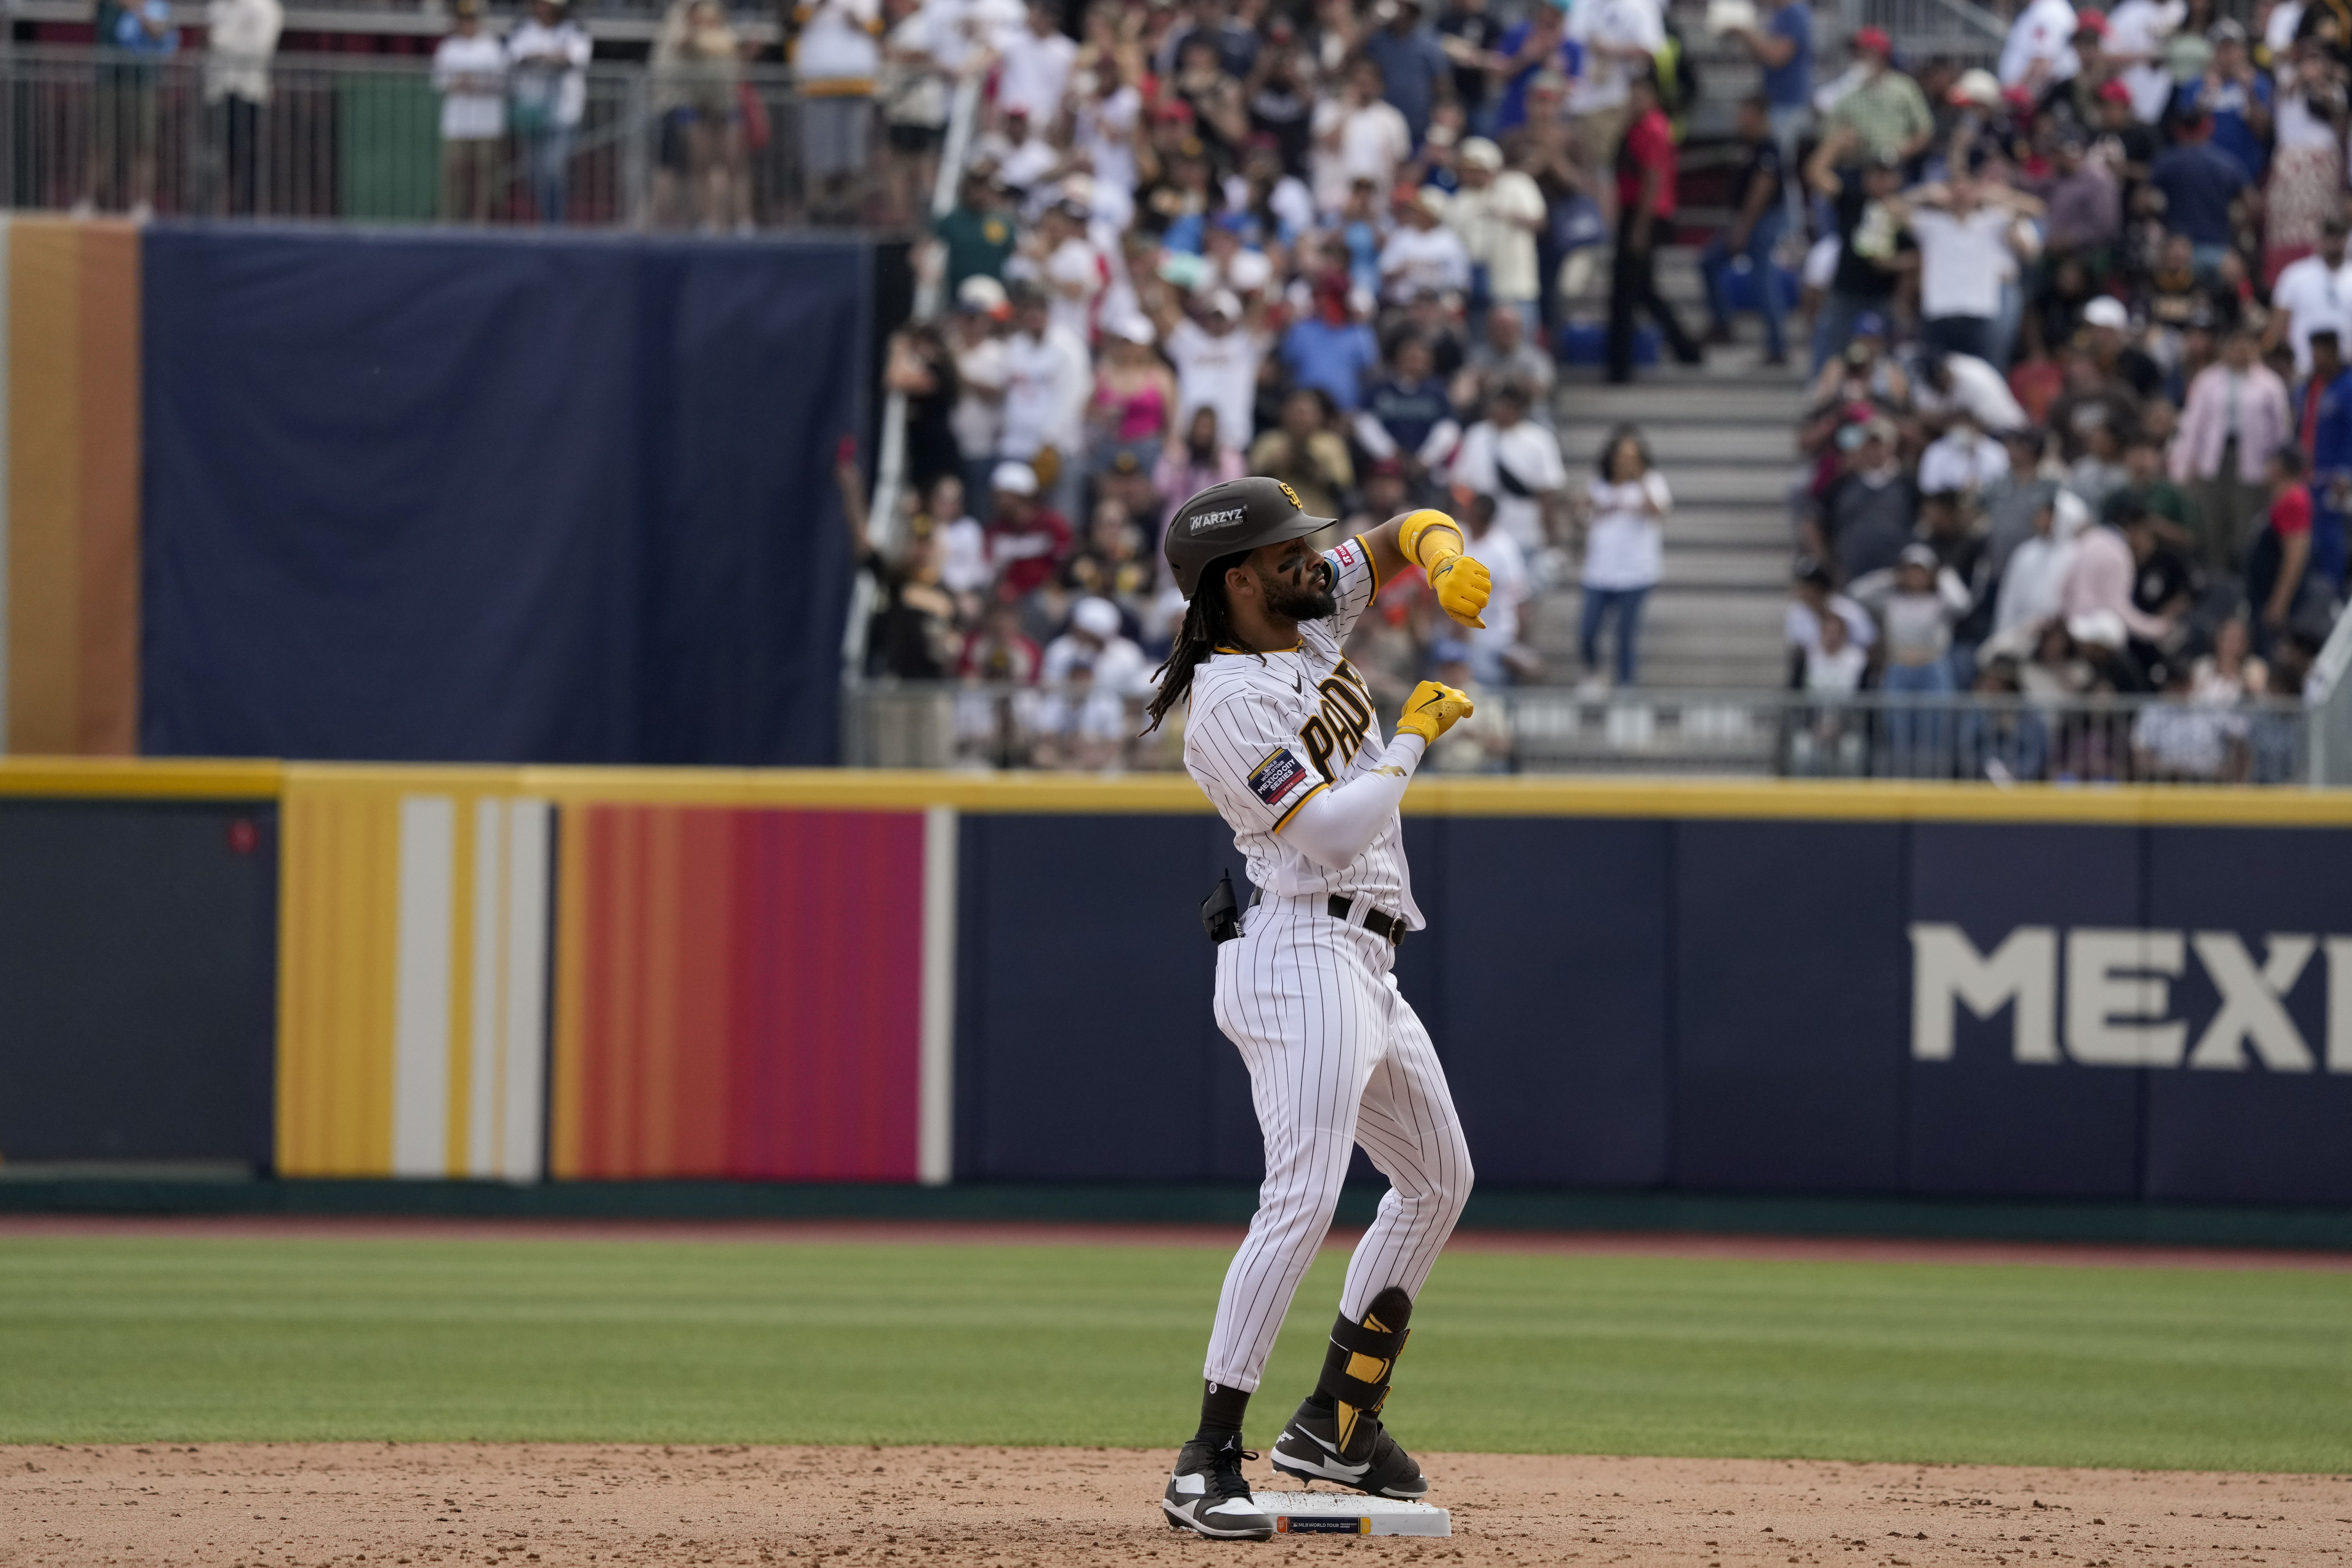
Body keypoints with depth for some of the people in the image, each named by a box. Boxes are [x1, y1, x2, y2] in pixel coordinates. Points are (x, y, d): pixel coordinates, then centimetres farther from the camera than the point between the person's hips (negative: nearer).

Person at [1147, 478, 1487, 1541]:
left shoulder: (1312, 618, 8)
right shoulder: (1230, 707, -17)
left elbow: (1404, 536, 14)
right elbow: (1332, 829, -24)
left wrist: (1442, 556, -10)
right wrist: (1416, 737, -11)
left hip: (1360, 965, 10)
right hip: (1300, 955, -10)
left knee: (1438, 1182, 21)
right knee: (1304, 1197, -22)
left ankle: (1337, 1424, 25)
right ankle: (1207, 1462, -27)